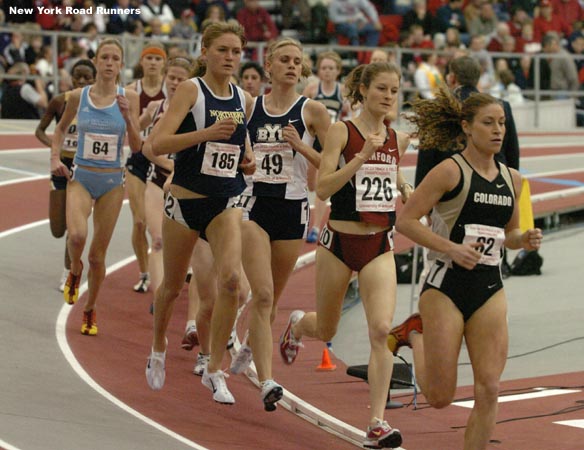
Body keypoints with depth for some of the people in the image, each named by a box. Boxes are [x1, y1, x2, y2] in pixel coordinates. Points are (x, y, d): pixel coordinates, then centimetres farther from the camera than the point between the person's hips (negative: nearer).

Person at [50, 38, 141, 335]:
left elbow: (136, 147, -5)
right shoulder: (78, 97, -1)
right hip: (80, 178, -1)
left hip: (112, 182, 1)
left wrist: (127, 117, -20)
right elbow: (61, 128, 17)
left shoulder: (128, 98, -3)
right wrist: (55, 157, 2)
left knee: (98, 254, 5)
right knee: (77, 235, -27)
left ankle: (90, 310, 26)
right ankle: (74, 271, 7)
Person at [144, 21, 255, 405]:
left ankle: (215, 370, -10)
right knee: (173, 286, 12)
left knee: (231, 278, -19)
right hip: (186, 198, -3)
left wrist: (248, 161, 4)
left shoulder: (243, 99, 6)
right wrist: (206, 133, -30)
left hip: (227, 203, 3)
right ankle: (159, 350, 41)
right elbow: (158, 144, -19)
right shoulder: (190, 90, -9)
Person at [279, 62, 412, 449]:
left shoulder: (398, 139, 6)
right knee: (326, 331, 15)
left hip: (380, 245, 3)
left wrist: (406, 189, 7)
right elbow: (323, 187, -17)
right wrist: (362, 155, -26)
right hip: (340, 241, -3)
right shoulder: (342, 131, -9)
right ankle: (297, 326, 54)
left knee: (381, 329, -16)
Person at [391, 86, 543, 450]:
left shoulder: (512, 180, 9)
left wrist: (525, 240, 0)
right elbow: (406, 220, -11)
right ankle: (416, 334, 30)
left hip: (490, 290, 5)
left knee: (489, 389, -4)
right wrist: (452, 248, -19)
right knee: (440, 396, 2)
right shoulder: (451, 171, -9)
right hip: (448, 286, -5)